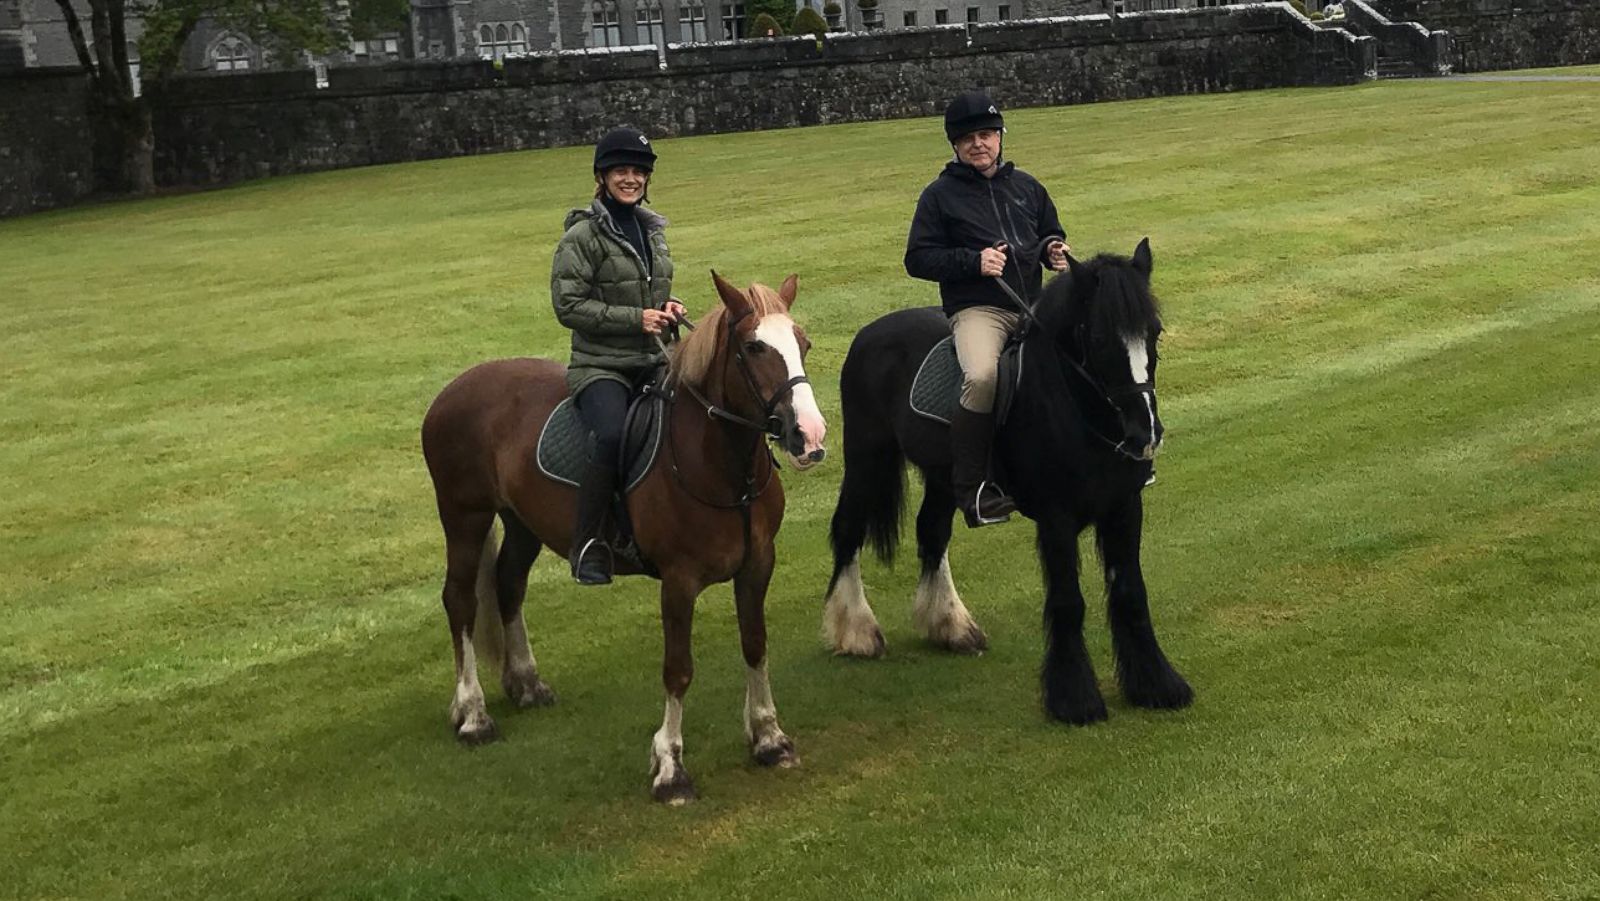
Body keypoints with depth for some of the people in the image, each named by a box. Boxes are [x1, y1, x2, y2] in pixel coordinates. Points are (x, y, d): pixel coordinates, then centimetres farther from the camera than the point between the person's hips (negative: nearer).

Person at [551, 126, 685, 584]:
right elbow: (568, 305, -12)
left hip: (653, 362, 7)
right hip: (600, 366, -7)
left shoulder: (653, 230, 15)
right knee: (612, 434, -33)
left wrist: (668, 306, 5)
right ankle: (590, 547, -22)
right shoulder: (583, 236, -7)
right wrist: (636, 318, -17)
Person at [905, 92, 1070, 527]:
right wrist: (974, 261, -13)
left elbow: (1051, 234, 32)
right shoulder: (940, 195, 6)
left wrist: (1054, 250, 6)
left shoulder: (1026, 186, 19)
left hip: (1034, 305, 5)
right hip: (977, 310, -5)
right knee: (982, 377, -34)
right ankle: (970, 488, -23)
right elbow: (917, 259, 1)